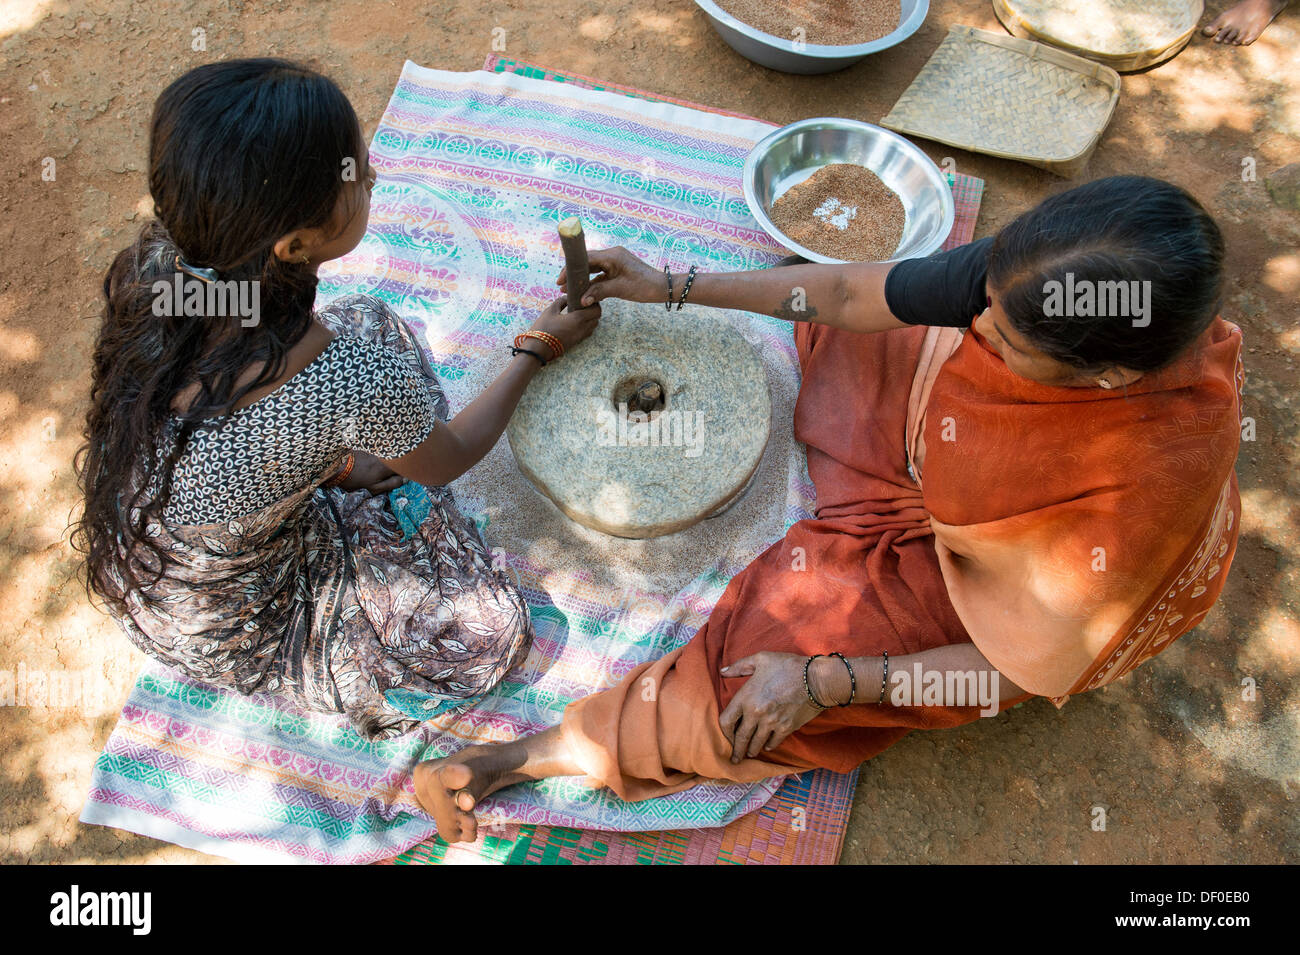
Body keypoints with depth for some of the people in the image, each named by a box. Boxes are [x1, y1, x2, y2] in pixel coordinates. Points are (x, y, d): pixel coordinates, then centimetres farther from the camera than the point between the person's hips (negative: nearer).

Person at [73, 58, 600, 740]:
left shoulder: (153, 258, -21)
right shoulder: (355, 384, -39)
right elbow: (450, 458, -15)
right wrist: (540, 347, -2)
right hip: (220, 635, -6)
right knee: (488, 633, 4)